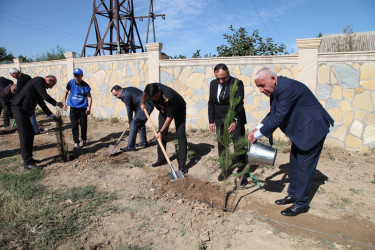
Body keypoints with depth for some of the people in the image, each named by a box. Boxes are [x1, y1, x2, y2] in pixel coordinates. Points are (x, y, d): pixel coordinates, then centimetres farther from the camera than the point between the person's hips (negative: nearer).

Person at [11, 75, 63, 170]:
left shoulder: (40, 83, 21)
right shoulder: (39, 80, -7)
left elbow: (41, 102, 24)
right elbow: (45, 96, -15)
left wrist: (51, 115, 22)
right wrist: (56, 103, 0)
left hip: (23, 109, 10)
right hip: (19, 107, -10)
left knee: (30, 133, 13)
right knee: (24, 134, -10)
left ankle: (28, 158, 21)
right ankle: (28, 163, -8)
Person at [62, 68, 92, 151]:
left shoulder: (85, 85, -6)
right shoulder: (71, 83, -2)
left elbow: (89, 97, -4)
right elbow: (66, 92, 6)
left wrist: (89, 107, -16)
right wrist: (64, 102, -7)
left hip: (83, 108, -1)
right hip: (73, 107, 1)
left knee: (83, 125, 6)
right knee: (74, 125, -2)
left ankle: (84, 140, 30)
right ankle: (76, 143, 5)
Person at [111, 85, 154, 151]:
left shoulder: (125, 95, -14)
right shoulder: (127, 90, 17)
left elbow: (129, 110, -7)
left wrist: (129, 122, 6)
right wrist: (130, 120, 22)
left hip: (145, 107, -11)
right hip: (148, 105, 11)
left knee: (134, 124, -9)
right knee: (140, 123, 22)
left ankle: (131, 146, -6)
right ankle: (144, 142, 32)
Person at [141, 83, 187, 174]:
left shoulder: (168, 97, -43)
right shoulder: (149, 89, -26)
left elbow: (170, 117, -31)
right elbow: (144, 93, 3)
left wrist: (161, 132, -26)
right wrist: (143, 103, 18)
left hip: (178, 110, -6)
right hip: (163, 109, 6)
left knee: (181, 135, -14)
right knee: (162, 135, 5)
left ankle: (182, 165, -12)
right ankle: (161, 159, 18)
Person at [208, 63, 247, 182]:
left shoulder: (237, 83, -14)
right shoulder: (213, 84, 3)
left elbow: (239, 103, -24)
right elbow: (211, 103, 8)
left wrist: (235, 120, -37)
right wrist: (211, 121, 4)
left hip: (235, 119, -5)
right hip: (220, 120, 5)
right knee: (221, 146, 11)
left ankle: (241, 172, 15)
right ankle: (225, 170, 27)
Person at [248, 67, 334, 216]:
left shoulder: (287, 87, -28)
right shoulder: (276, 89, 2)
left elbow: (278, 118, -29)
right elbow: (273, 114, 8)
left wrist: (258, 134, -20)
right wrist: (258, 128, -5)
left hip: (312, 129, -10)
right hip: (300, 129, 10)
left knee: (303, 166, -1)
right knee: (294, 163, 16)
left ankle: (301, 203, 13)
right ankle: (293, 195, 31)